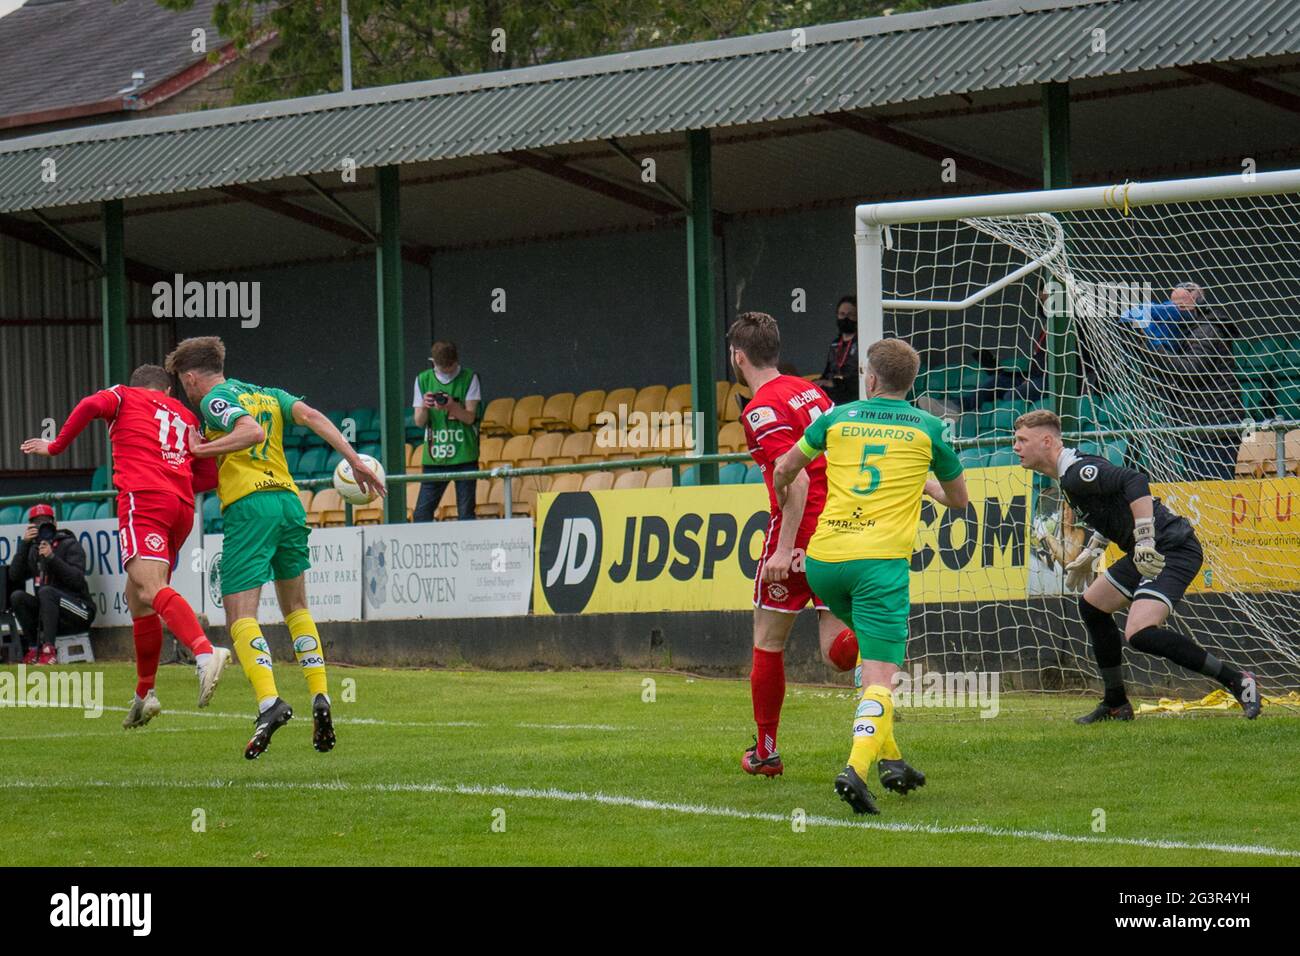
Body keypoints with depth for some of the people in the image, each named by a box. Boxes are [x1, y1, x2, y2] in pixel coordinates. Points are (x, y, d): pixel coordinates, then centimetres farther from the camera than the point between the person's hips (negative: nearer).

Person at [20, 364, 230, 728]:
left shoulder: (124, 397, 17)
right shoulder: (186, 416, 28)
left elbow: (92, 405, -6)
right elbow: (209, 476, 23)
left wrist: (55, 447, 5)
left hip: (143, 499, -6)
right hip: (182, 506, 6)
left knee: (151, 589, -23)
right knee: (137, 596, 18)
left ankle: (205, 653, -48)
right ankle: (145, 694, 21)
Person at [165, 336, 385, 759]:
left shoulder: (214, 399, 2)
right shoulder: (268, 394, 22)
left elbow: (252, 431, -16)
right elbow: (311, 416, 7)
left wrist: (203, 449, -11)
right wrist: (354, 459, 2)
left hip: (247, 505, -7)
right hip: (289, 500, 7)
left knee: (241, 615, -8)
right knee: (296, 608, 20)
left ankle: (269, 701, -28)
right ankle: (320, 697, 7)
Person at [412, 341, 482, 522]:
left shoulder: (469, 379, 1)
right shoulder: (423, 380, 7)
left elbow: (470, 417, -4)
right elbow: (419, 421, 5)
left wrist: (452, 406, -24)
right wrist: (424, 407, -18)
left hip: (464, 456, -2)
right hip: (434, 457, 2)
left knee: (466, 512, -2)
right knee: (422, 512, -3)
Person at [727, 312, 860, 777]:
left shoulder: (761, 410, -11)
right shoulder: (810, 391, 15)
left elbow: (796, 480, -21)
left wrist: (784, 549, -23)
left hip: (800, 535, -7)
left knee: (768, 642, 11)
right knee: (838, 651, 1)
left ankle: (765, 752, 18)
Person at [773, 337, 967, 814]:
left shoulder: (837, 418, 12)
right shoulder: (927, 428, 8)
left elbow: (785, 468, 26)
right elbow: (959, 499, 22)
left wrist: (783, 499, 48)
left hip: (823, 559, 3)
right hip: (881, 560, -3)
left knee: (869, 644, 28)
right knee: (880, 678, -8)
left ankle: (889, 758, 24)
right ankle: (857, 767, -32)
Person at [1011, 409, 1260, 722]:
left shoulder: (1077, 473, -17)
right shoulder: (1071, 472, 16)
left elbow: (1135, 482, -28)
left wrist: (1145, 542, -31)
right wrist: (1092, 552, 30)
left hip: (1173, 550, -11)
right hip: (1149, 553, 11)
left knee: (1140, 634, -23)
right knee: (1092, 606, 18)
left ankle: (1236, 680, -14)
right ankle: (1116, 705, 27)